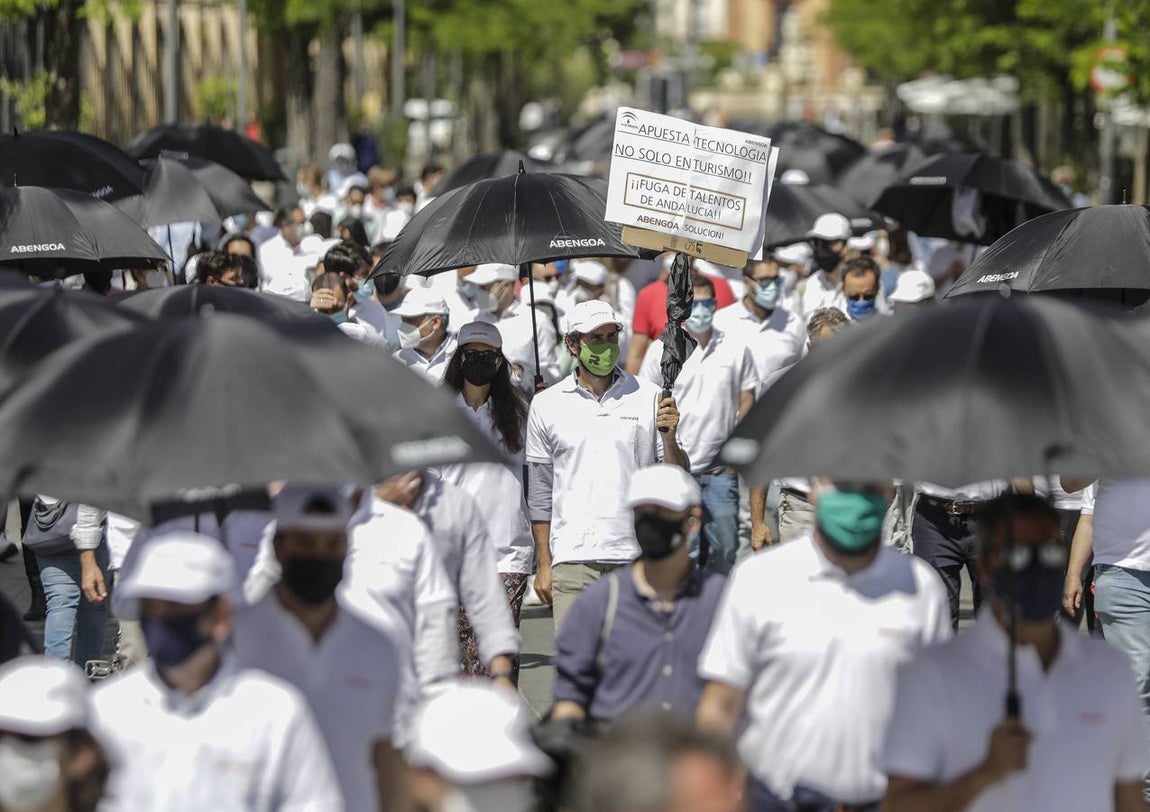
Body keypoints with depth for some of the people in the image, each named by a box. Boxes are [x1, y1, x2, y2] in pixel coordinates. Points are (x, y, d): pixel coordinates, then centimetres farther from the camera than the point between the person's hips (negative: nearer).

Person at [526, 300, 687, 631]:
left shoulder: (648, 398, 6)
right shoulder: (547, 405, 8)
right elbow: (539, 494, 11)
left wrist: (668, 438, -13)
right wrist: (543, 564, 7)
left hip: (637, 557, 0)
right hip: (572, 558, 0)